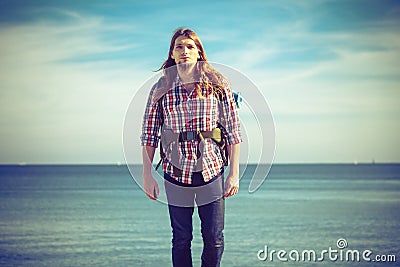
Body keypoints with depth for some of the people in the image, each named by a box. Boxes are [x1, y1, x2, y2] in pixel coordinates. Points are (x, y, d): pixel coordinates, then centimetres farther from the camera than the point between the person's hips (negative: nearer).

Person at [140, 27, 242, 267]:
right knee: (181, 240, 8)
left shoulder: (218, 85, 2)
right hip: (176, 174, 0)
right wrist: (147, 176, -1)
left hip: (211, 172, 0)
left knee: (214, 240, 5)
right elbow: (149, 135, 4)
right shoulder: (161, 89, 3)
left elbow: (233, 131, 2)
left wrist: (234, 174, -2)